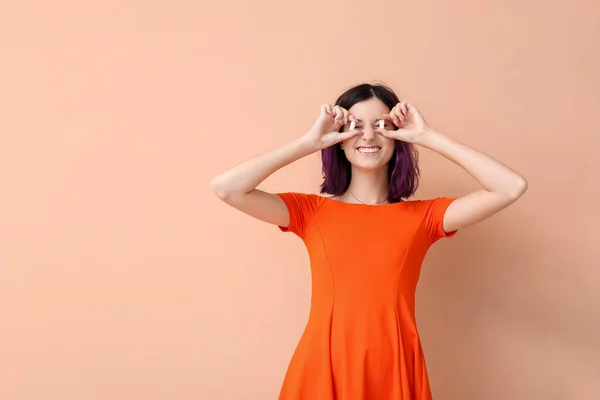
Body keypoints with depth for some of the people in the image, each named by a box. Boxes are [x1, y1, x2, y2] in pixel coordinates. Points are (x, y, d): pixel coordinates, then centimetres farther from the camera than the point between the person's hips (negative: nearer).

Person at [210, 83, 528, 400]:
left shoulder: (422, 217, 4)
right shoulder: (311, 211, 3)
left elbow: (512, 188, -6)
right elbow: (225, 188, -9)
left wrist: (428, 136, -5)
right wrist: (309, 142, -8)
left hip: (394, 374, 1)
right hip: (322, 371, 0)